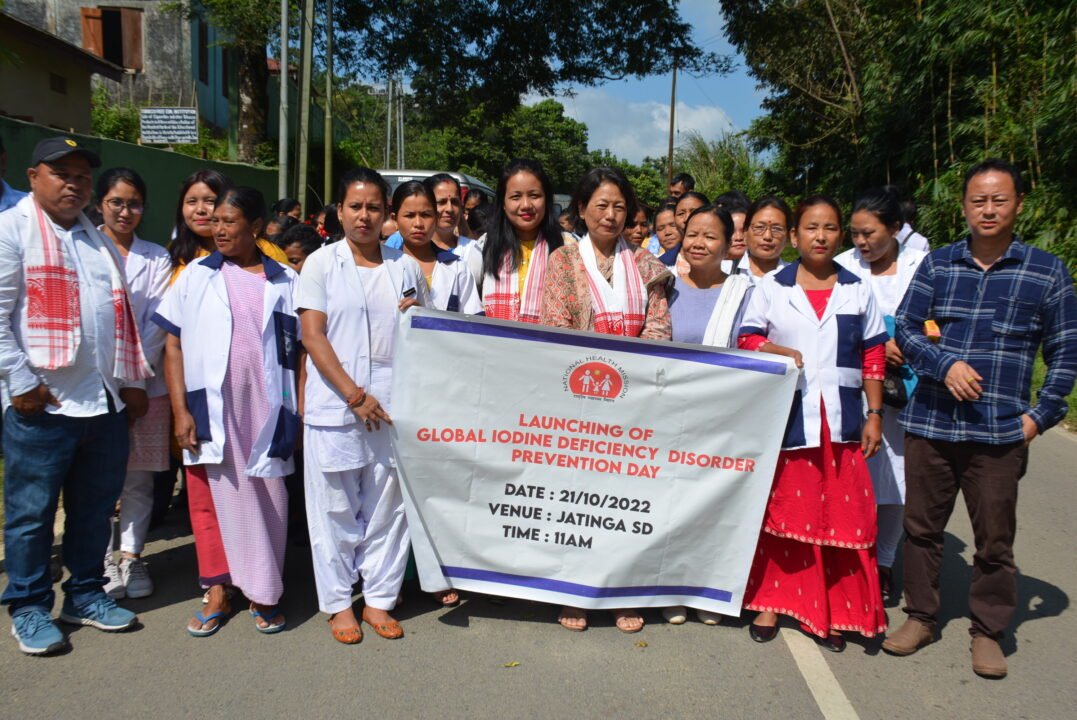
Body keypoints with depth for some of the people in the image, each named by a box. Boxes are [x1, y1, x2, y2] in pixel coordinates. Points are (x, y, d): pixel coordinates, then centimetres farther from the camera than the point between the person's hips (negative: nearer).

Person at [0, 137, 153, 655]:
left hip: (105, 401, 6)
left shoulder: (98, 239, 18)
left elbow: (121, 316, 19)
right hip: (42, 404, -6)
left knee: (95, 508, 15)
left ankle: (85, 595, 30)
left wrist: (132, 379, 15)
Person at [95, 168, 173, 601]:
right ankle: (103, 560, 15)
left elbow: (157, 323, 1)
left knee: (138, 478, 7)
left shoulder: (157, 258, 8)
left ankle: (131, 556, 19)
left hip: (144, 382, 1)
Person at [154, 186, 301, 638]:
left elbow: (298, 351, 4)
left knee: (267, 500, 4)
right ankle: (217, 592, 21)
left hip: (266, 409, 0)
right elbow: (174, 345, 3)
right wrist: (180, 410, -4)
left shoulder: (285, 282, 4)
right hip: (210, 409, 1)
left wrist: (299, 412, -3)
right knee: (211, 498, 7)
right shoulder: (197, 275, 5)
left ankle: (263, 593, 19)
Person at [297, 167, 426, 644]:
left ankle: (379, 599, 22)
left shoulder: (405, 267, 11)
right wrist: (355, 395, -13)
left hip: (392, 407, 3)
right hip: (335, 406, -2)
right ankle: (338, 603, 21)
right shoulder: (321, 263, 2)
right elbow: (313, 336, -5)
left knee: (387, 507, 8)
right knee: (336, 508, 6)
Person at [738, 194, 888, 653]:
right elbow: (747, 339, 3)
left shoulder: (858, 291, 11)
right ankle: (770, 601, 19)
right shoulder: (771, 287, 6)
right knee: (780, 509, 5)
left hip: (840, 422, 1)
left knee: (841, 515, 2)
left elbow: (873, 356, 10)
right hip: (784, 417, -1)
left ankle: (832, 612, 16)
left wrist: (874, 415, 6)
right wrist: (776, 351, -17)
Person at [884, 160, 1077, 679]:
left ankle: (987, 632, 25)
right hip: (929, 423, 2)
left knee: (995, 539, 7)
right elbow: (906, 331, 5)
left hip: (1000, 432, -1)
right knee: (921, 526, 11)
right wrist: (945, 364, -13)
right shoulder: (936, 265, 7)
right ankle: (920, 616, 29)